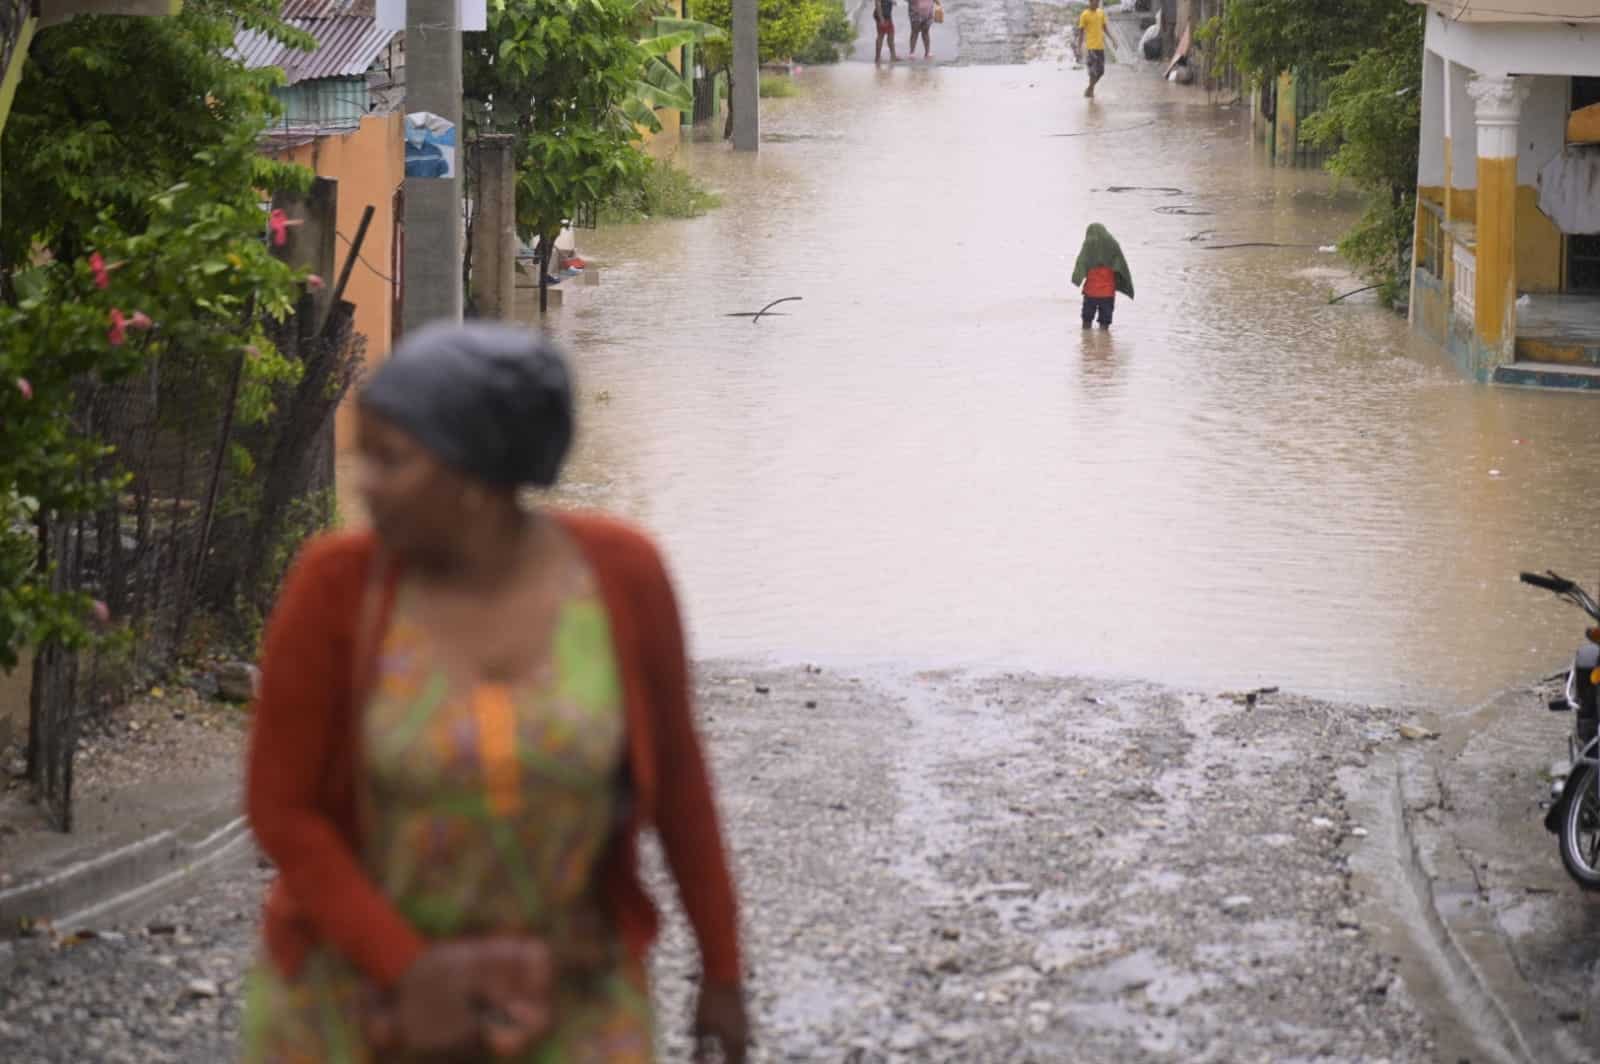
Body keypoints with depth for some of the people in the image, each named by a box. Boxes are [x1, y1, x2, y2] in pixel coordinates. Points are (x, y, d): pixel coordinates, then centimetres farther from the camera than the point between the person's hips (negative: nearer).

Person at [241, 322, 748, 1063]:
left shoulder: (617, 572, -16)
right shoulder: (336, 584, -20)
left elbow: (674, 768, -3)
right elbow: (279, 808, -14)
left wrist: (723, 971, 3)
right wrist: (410, 974, -22)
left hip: (553, 992, 0)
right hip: (360, 975, 0)